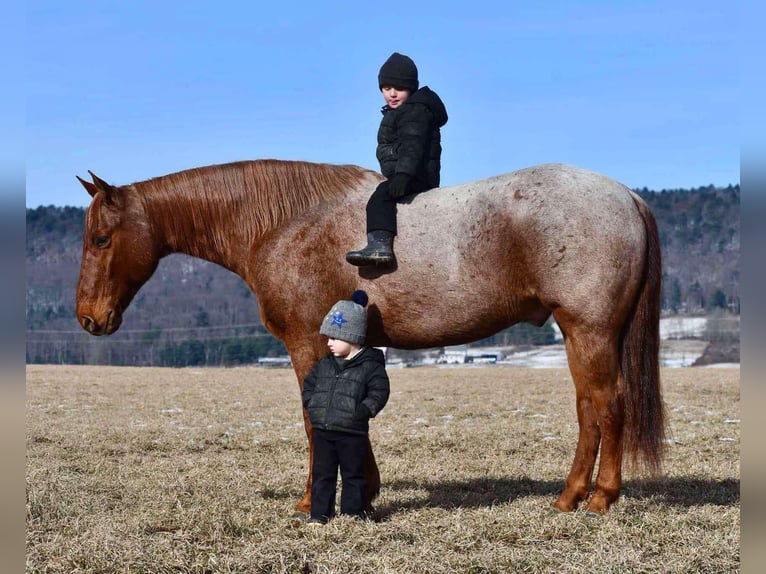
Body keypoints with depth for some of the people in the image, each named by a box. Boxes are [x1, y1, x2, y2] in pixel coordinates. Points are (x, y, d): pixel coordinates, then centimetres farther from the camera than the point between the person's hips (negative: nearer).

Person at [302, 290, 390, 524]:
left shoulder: (370, 366, -8)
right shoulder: (324, 365, 10)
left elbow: (379, 393, -10)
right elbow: (309, 386, 18)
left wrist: (363, 411, -20)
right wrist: (311, 405, 2)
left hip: (352, 433, -5)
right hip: (322, 430, 5)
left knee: (353, 475, 6)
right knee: (322, 474, 8)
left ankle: (354, 513, 15)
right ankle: (319, 514, 14)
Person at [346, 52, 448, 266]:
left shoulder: (416, 112, -12)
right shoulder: (395, 113, 22)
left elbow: (412, 146, -25)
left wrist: (403, 174, -36)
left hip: (417, 176, -12)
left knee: (382, 195, -29)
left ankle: (380, 246, -45)